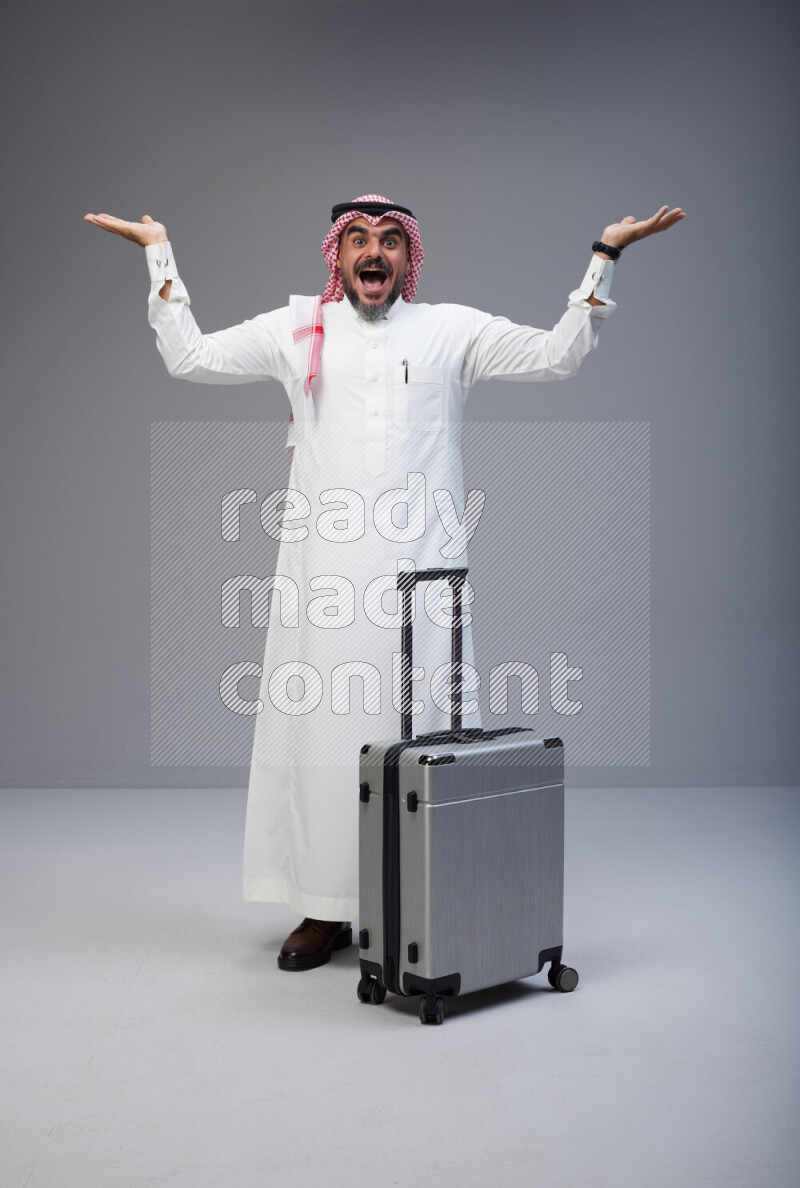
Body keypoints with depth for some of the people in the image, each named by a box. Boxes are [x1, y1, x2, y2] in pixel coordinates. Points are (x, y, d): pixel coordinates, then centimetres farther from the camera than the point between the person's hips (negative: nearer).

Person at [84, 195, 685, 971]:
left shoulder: (452, 330, 13)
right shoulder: (295, 329, 14)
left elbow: (557, 354, 12)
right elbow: (189, 357, 16)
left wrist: (603, 257, 9)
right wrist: (159, 253, 17)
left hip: (421, 568, 0)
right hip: (324, 570, 1)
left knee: (424, 729, 0)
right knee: (322, 725, 1)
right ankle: (324, 909, 12)